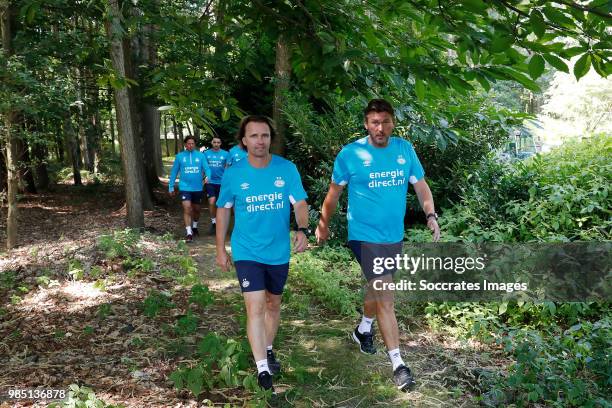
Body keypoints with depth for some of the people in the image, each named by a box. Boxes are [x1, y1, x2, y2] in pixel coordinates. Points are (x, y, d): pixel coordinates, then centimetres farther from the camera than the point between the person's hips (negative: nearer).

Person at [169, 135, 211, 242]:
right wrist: (171, 187, 5)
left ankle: (194, 227, 40)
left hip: (198, 188, 2)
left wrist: (207, 177, -28)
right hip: (185, 187, -2)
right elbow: (174, 172, 5)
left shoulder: (201, 155, 0)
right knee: (187, 208, -14)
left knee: (196, 209, 16)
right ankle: (188, 233, -11)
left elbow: (207, 168, -6)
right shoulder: (179, 156, 0)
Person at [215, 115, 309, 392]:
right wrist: (220, 249, 3)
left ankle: (268, 350, 41)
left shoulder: (287, 169, -9)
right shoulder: (233, 174, -9)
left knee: (273, 304, 18)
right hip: (247, 252, -2)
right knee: (255, 307, -10)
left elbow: (300, 203, -9)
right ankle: (262, 369, 0)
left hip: (279, 251, 2)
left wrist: (302, 229, -29)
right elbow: (223, 210, 3)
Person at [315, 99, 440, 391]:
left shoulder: (405, 149, -1)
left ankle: (363, 329, 49)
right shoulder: (350, 154, -11)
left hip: (394, 235, 5)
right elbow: (334, 192, 1)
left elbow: (420, 185, 5)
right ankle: (398, 363, -1)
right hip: (365, 235, -5)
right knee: (385, 297, -9)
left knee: (377, 287, 23)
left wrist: (431, 215, -10)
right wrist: (323, 224, 9)